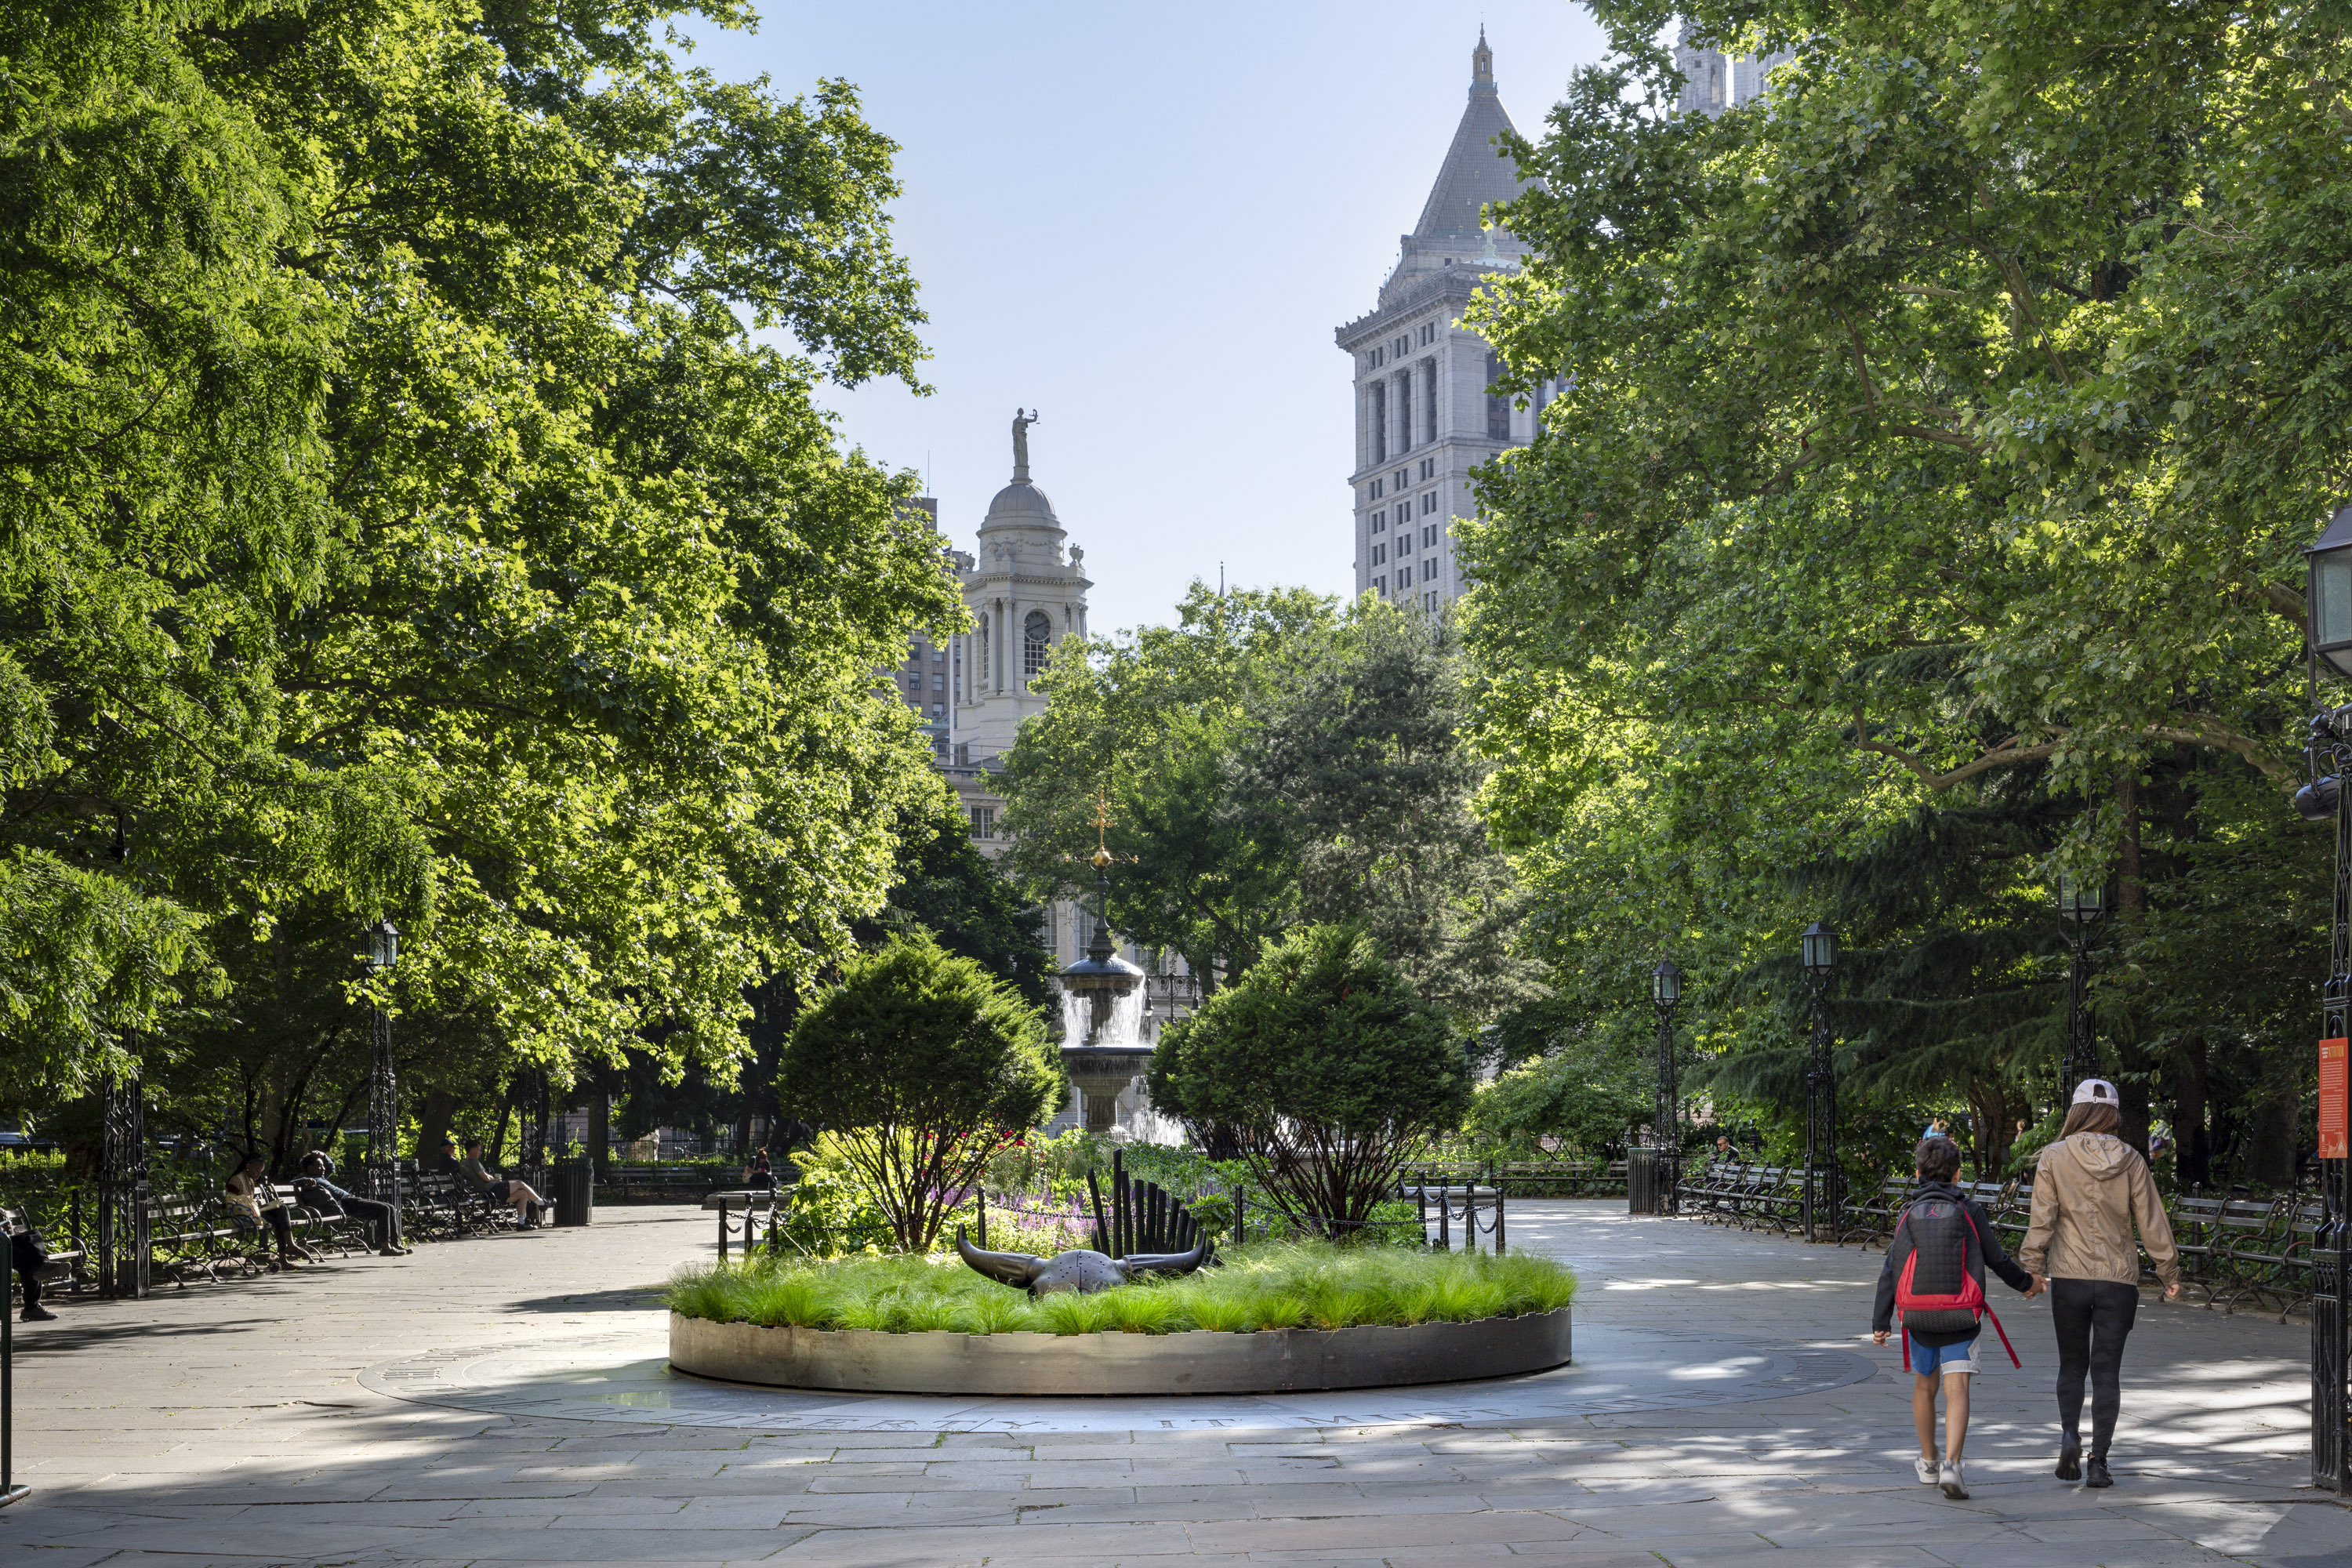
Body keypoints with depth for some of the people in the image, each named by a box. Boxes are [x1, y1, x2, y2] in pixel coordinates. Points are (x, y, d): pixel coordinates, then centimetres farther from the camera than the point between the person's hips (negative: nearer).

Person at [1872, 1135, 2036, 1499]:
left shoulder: (1908, 1214, 3)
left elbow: (1891, 1272, -1)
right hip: (1960, 1318, -2)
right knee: (1957, 1390, -6)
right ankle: (1951, 1464, -24)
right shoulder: (1969, 1212, 0)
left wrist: (1880, 1322, 1)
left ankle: (1928, 1463, 31)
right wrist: (2025, 1284, 24)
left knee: (1924, 1386, 19)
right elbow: (1997, 1259, 5)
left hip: (1918, 1317, 2)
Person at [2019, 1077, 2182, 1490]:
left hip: (2069, 1276, 0)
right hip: (2119, 1278, 1)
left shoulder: (2054, 1157, -4)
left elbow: (2042, 1217, -7)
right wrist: (2169, 1271, 11)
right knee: (2107, 1370, 5)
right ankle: (2098, 1461, 0)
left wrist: (2033, 1265, 0)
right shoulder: (2130, 1160, 0)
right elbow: (2152, 1221, 3)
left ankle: (2069, 1434, -9)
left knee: (2072, 1364, 14)